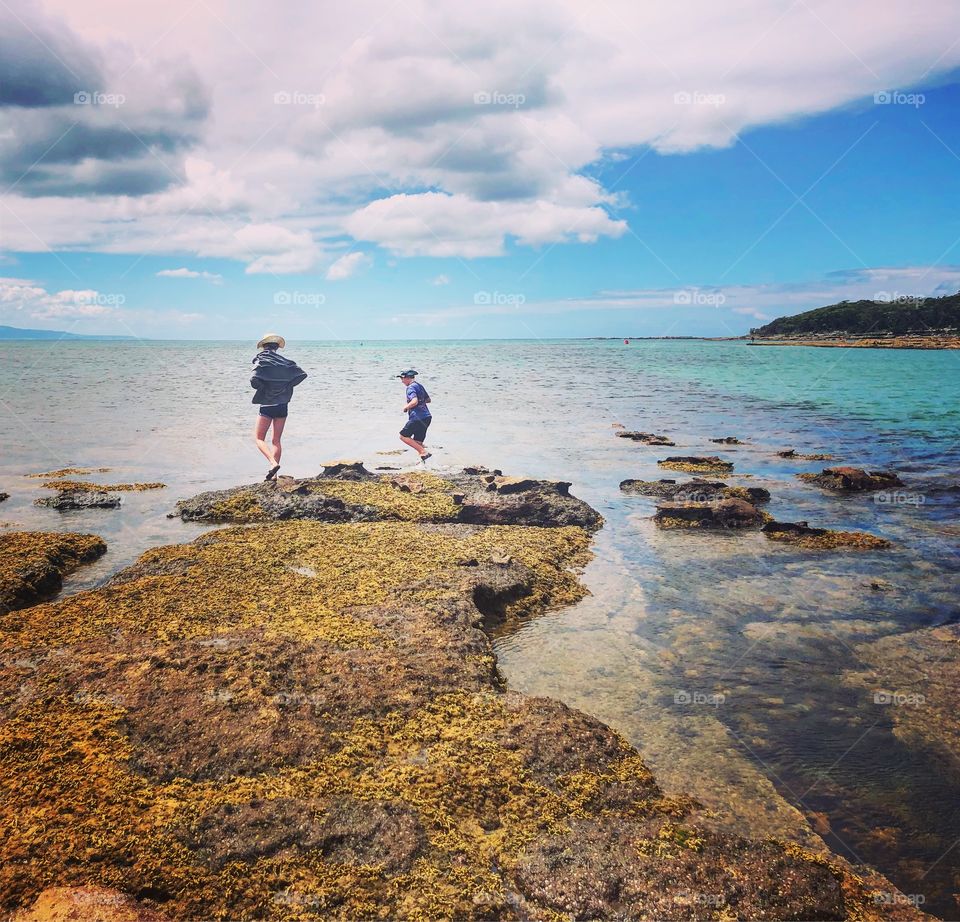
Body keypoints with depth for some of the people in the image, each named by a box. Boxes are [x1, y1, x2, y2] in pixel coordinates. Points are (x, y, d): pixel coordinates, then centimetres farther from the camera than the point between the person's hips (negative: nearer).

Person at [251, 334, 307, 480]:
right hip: (282, 406, 4)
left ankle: (273, 463, -18)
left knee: (259, 438, 5)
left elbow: (255, 381, -20)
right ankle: (274, 475, 9)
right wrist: (287, 386, 7)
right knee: (276, 440, 12)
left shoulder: (261, 360, -8)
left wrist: (261, 387, 1)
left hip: (266, 406, -4)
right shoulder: (285, 361, 4)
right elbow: (302, 375, -2)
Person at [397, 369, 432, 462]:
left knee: (403, 436, -1)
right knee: (418, 442, 12)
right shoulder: (420, 386, 18)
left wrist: (406, 407, -9)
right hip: (427, 417, 9)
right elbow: (428, 400, 28)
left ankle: (424, 452, -11)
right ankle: (423, 462, 6)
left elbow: (414, 401, -25)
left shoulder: (411, 388, -10)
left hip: (417, 418, -9)